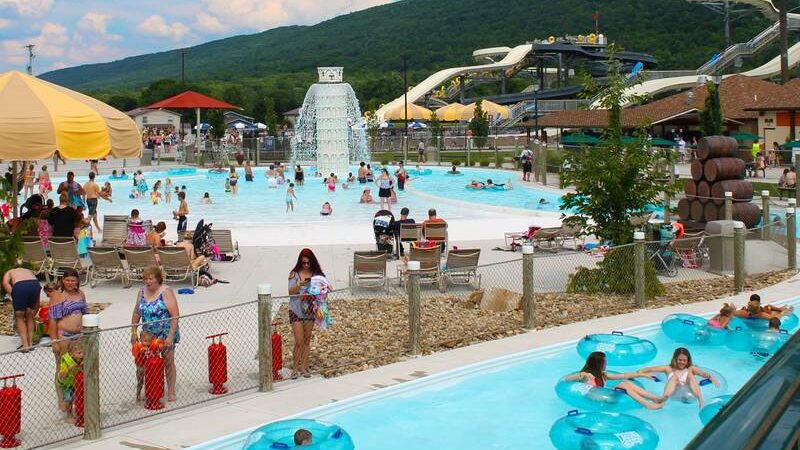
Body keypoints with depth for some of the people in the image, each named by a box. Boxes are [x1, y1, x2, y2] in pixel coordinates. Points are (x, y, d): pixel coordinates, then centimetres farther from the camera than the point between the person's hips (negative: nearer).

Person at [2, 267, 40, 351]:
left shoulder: (9, 273, 34)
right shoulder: (29, 272, 41)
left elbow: (5, 283, 5)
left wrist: (14, 296, 4)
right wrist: (34, 314, 47)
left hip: (19, 286, -3)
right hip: (35, 284, 3)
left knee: (19, 317, 14)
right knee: (29, 317, 22)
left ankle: (25, 345, 8)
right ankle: (30, 344, 23)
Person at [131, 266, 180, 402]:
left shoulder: (166, 292, -13)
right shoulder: (142, 292, 5)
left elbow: (175, 315, -17)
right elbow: (136, 313, 14)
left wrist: (170, 336, -22)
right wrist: (134, 332, 7)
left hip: (166, 334, -5)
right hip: (148, 334, 5)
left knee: (168, 362, 2)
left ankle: (171, 392, 13)